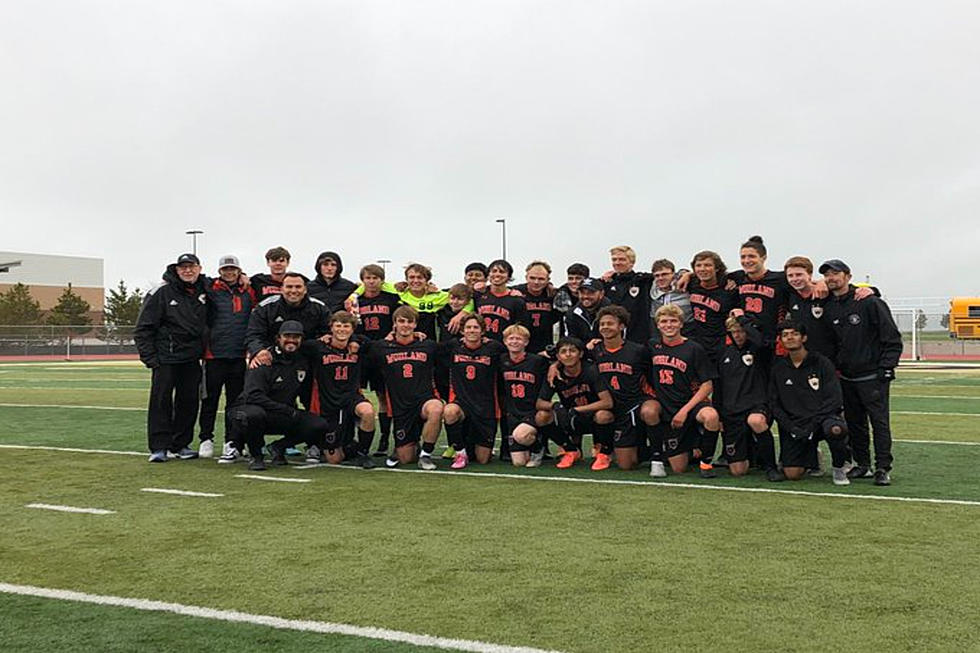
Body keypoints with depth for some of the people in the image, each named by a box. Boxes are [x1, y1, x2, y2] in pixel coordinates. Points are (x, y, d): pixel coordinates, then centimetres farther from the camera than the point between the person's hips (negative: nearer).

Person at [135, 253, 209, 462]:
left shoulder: (204, 290, 8)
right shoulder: (161, 293, -6)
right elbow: (143, 329, -6)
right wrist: (149, 357, -11)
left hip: (192, 359, 5)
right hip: (166, 358, -5)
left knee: (189, 401, 8)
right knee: (161, 401, -4)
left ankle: (181, 444, 19)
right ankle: (159, 447, 2)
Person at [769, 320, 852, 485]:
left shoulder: (821, 363, 0)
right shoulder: (778, 368, 9)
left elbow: (834, 399, -7)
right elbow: (774, 404, 9)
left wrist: (812, 424, -16)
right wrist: (790, 427, -7)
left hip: (823, 418, -2)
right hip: (795, 425, 3)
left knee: (836, 429, -39)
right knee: (792, 474, -13)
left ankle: (839, 467, -7)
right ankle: (811, 456, 24)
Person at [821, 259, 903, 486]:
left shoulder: (870, 302, -9)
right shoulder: (827, 308, 6)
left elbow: (893, 338, -8)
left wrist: (886, 368, -12)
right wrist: (835, 367, 8)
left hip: (873, 376, -6)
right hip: (846, 377, 6)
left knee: (879, 420, -4)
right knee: (854, 422, 10)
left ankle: (883, 468, 0)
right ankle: (862, 465, 20)